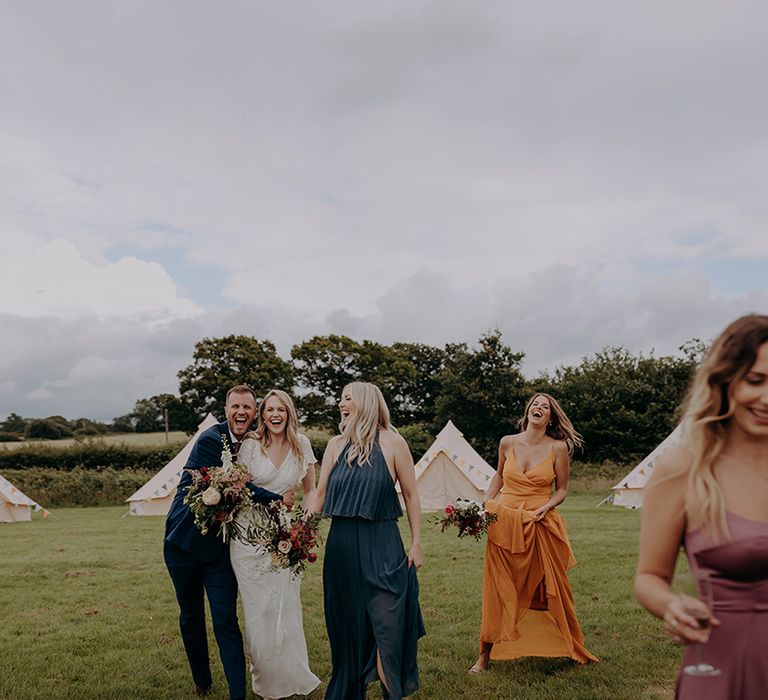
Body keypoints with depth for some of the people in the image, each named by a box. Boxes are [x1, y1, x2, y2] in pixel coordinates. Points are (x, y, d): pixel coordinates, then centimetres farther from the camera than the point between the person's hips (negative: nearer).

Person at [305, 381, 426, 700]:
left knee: (388, 622, -3)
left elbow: (411, 496, 0)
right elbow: (319, 495, 6)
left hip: (381, 546, -4)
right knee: (347, 625, 12)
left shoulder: (392, 443, -3)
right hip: (341, 546, 4)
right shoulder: (336, 445, 7)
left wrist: (416, 544, -2)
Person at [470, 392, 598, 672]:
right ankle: (485, 654, 14)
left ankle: (573, 649, 27)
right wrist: (486, 503, 8)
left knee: (551, 588, 7)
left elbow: (561, 490, 5)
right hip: (504, 524, 2)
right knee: (498, 589, 4)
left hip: (541, 526, -1)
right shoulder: (507, 442, 3)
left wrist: (545, 507, -14)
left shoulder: (558, 448, -3)